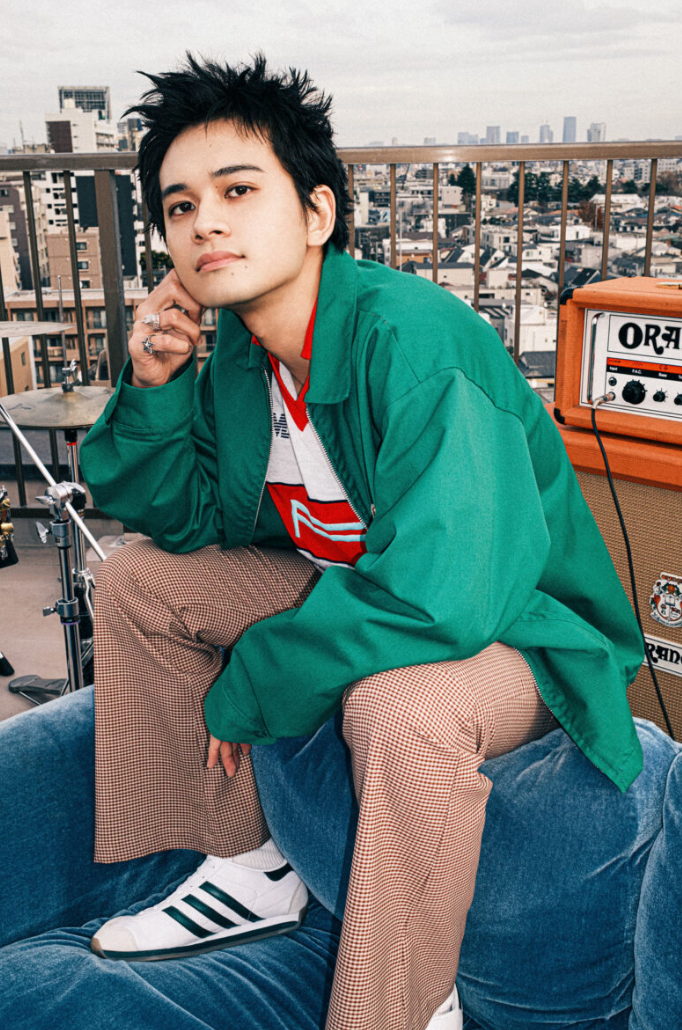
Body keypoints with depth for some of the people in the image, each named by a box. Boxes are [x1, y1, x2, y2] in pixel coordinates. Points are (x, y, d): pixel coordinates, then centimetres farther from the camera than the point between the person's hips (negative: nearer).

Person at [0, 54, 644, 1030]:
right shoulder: (238, 346, -5)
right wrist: (153, 387, -15)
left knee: (401, 706, -40)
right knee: (138, 584, 7)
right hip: (348, 587, 8)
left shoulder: (414, 335, -30)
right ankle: (251, 874, 14)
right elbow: (187, 519, 4)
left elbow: (438, 594, -39)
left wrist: (245, 685, -24)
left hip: (520, 631, -8)